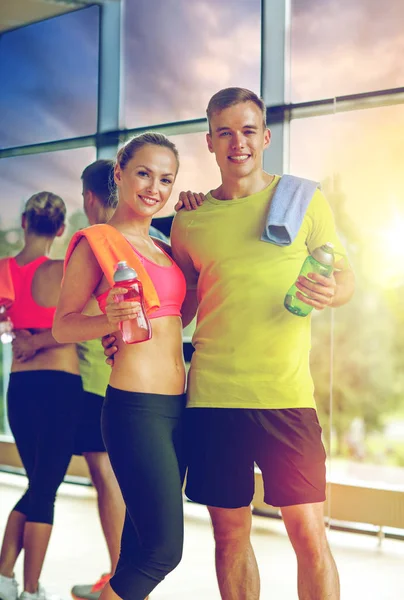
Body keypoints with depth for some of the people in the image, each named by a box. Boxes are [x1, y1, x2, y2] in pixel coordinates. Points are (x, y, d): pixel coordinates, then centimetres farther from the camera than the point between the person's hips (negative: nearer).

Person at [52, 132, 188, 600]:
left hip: (177, 406, 8)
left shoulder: (161, 247, 16)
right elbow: (62, 326, -7)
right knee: (164, 548, -8)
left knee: (143, 542, 12)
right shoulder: (96, 241, -6)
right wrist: (109, 320, -26)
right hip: (136, 406, -8)